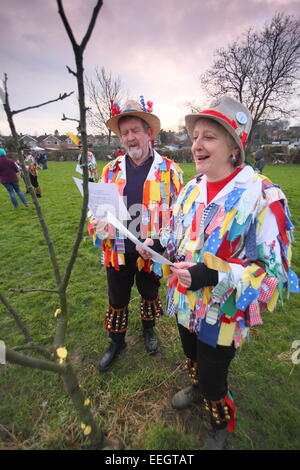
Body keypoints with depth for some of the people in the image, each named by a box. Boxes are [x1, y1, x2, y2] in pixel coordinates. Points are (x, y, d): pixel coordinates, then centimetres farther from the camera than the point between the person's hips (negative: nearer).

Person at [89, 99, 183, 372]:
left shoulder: (169, 170, -6)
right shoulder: (112, 169, 2)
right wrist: (98, 226, -14)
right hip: (117, 252, 3)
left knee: (150, 295, 23)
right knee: (117, 301, 18)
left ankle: (149, 329, 54)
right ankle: (117, 341, 46)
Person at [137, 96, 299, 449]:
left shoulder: (262, 197, -24)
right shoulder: (192, 188, -2)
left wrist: (213, 276, -33)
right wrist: (158, 244, -8)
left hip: (222, 315, -5)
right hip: (185, 303, 6)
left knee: (214, 379, 17)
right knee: (193, 359, 30)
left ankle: (220, 426, 53)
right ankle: (198, 388, 65)